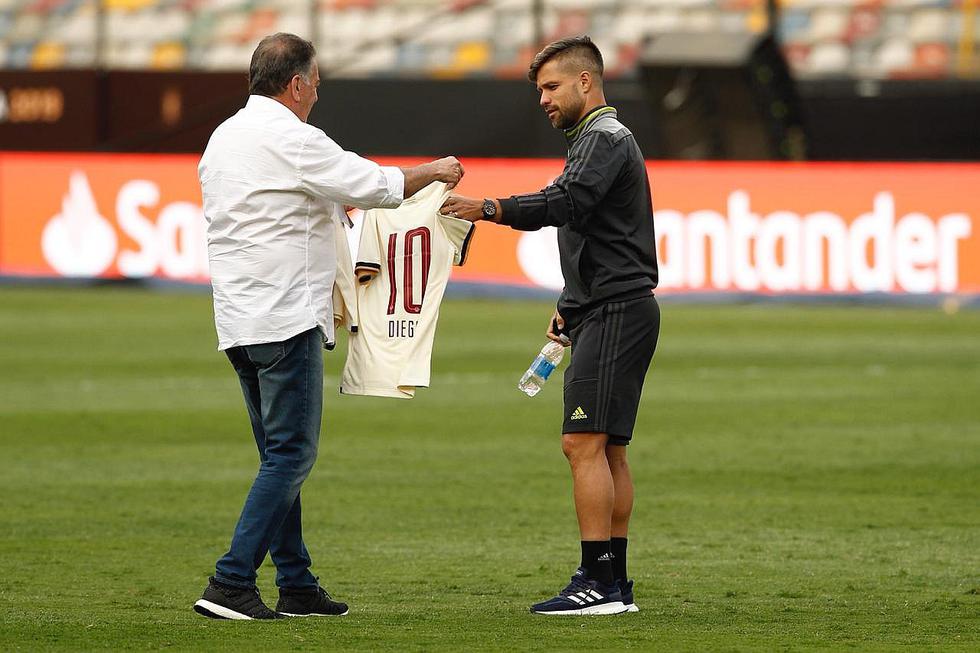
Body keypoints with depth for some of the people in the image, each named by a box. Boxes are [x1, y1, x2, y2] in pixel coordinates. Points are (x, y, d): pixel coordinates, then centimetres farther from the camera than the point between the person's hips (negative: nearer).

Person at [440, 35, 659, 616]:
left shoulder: (606, 138, -11)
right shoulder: (597, 140, 23)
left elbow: (569, 202, -29)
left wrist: (492, 209, -38)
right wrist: (571, 306, 20)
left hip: (616, 314, -11)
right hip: (608, 312, 11)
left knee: (585, 443, -15)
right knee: (608, 450, 9)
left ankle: (598, 582, -19)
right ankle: (616, 584, 10)